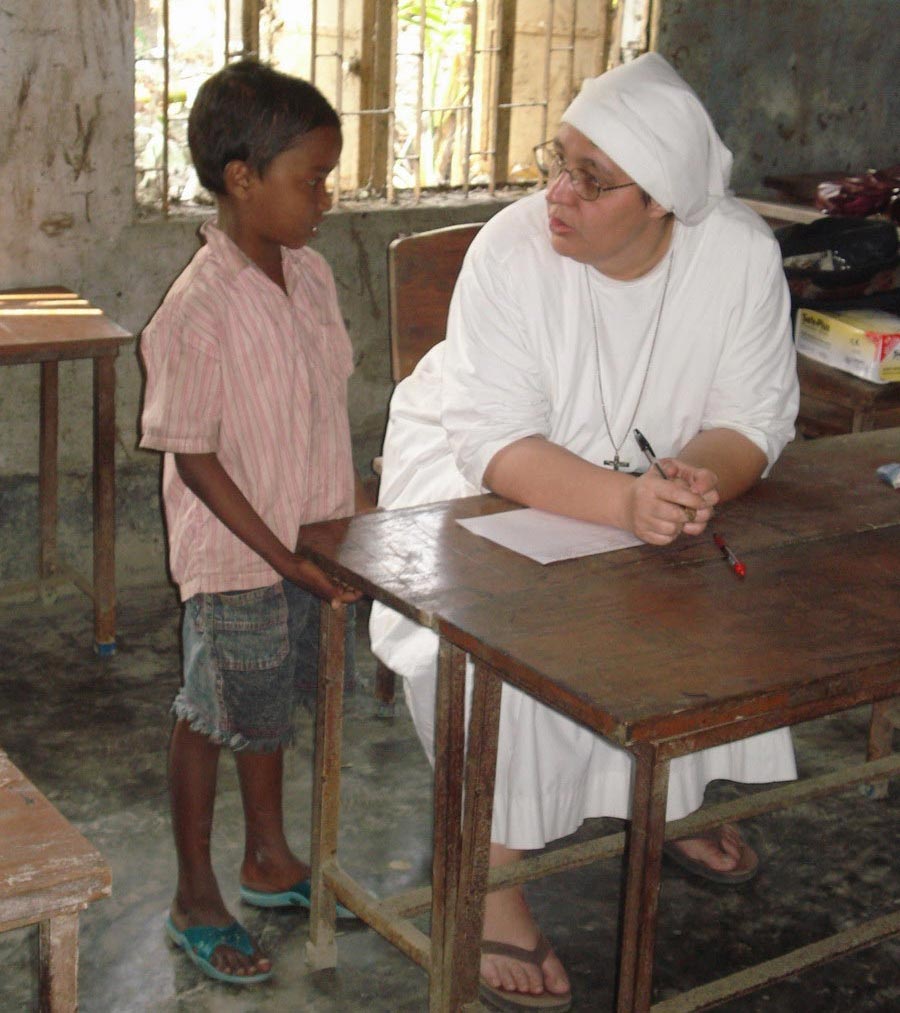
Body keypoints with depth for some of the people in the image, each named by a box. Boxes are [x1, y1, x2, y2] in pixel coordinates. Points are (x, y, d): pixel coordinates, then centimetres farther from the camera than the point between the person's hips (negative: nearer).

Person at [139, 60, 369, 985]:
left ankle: (269, 861, 41)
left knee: (273, 703, 22)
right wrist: (285, 559, -21)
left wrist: (355, 509, 9)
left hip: (309, 544, 7)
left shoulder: (310, 275, 0)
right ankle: (195, 899, 27)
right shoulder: (198, 310, -24)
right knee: (214, 718, 8)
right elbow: (194, 458, -20)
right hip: (235, 558, -7)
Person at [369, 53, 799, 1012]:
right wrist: (623, 502, -46)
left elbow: (752, 421, -12)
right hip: (480, 480, -3)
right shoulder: (512, 248, -25)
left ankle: (671, 791, 14)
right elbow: (498, 442, -29)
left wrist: (700, 479, -36)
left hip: (651, 477, 4)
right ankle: (492, 871, -12)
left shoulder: (741, 253, -17)